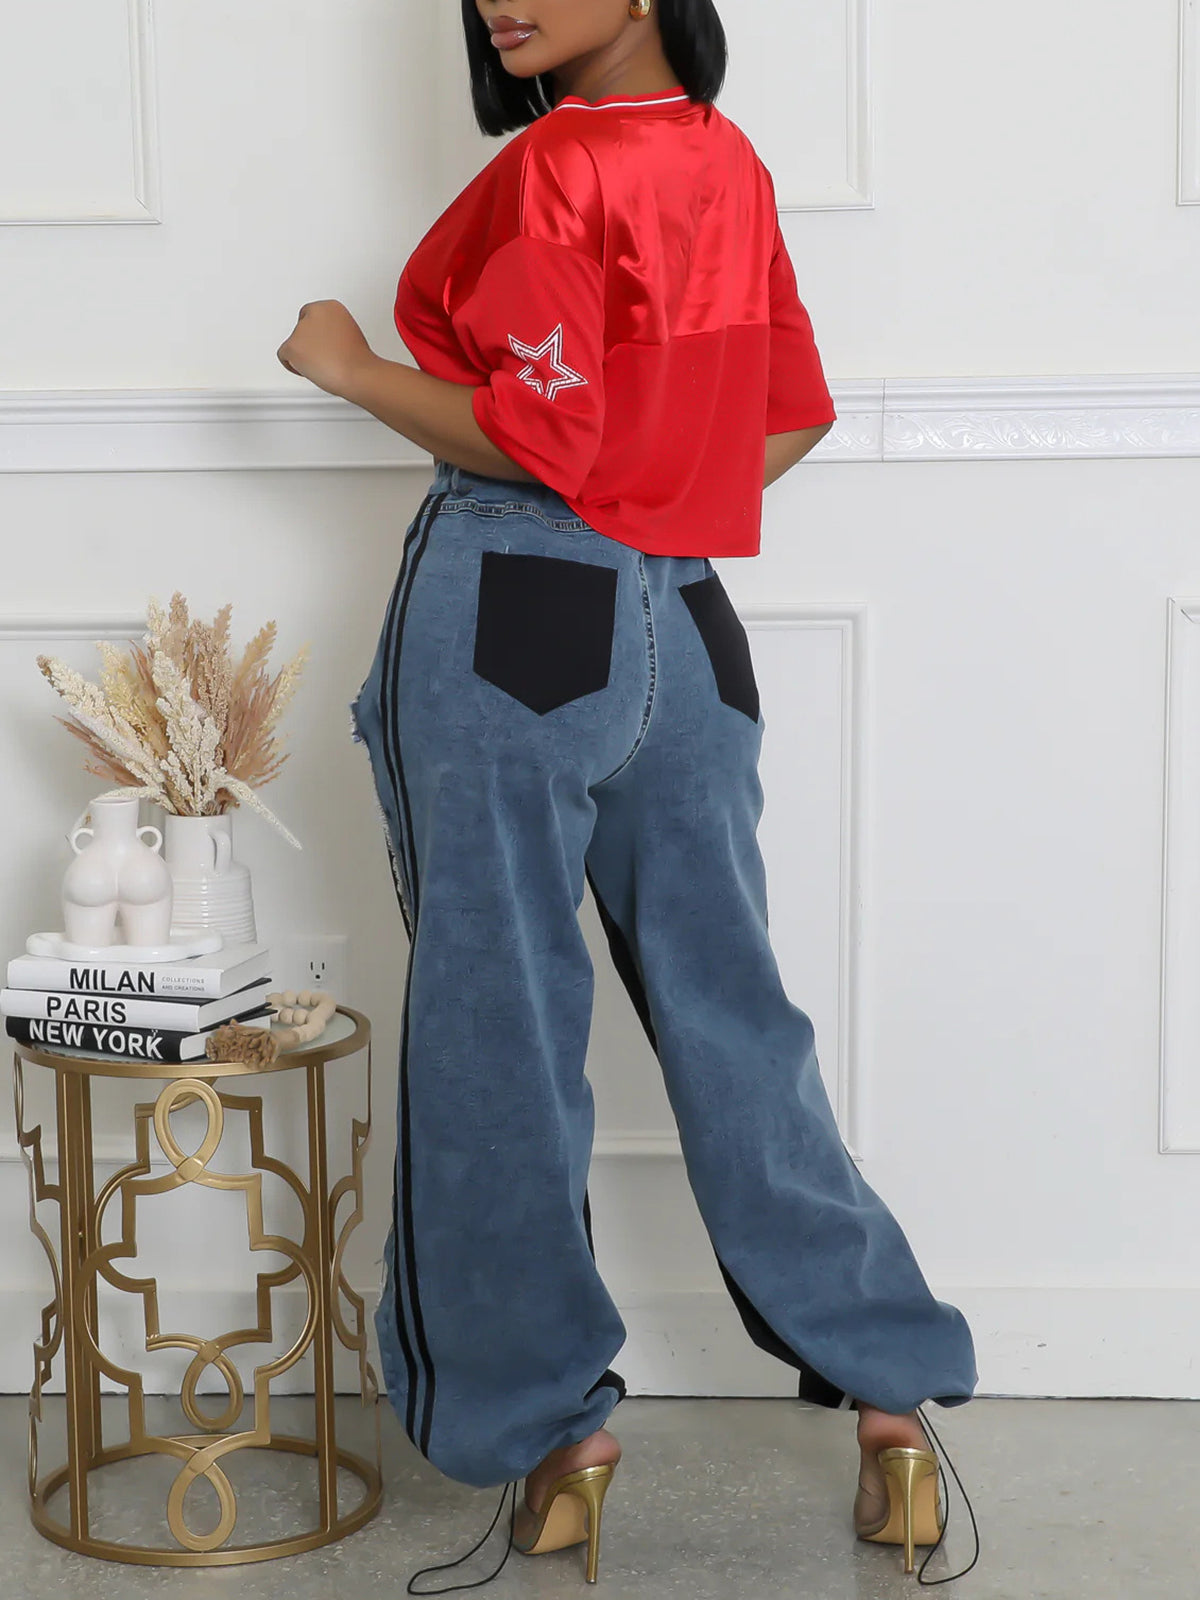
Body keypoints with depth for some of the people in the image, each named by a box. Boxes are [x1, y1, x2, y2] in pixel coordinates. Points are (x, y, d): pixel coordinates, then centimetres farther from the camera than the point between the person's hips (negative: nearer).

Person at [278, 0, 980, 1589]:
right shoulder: (729, 161, 12)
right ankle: (890, 1397, 17)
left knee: (501, 1037, 5)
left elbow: (539, 439, -15)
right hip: (682, 627, 7)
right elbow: (795, 411, 18)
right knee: (733, 1023, 13)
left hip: (511, 625, -7)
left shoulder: (557, 165, -11)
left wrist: (349, 366, -3)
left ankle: (553, 1420, 15)